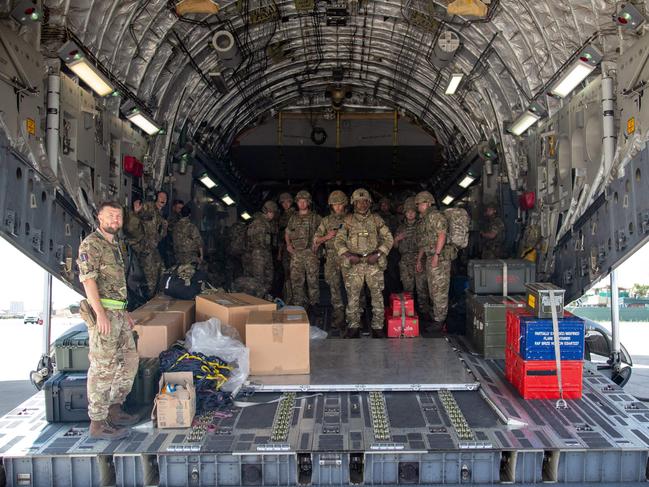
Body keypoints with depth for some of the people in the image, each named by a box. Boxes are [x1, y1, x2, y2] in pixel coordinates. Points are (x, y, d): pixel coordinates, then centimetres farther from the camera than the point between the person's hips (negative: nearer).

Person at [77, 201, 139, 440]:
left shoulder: (115, 244, 18)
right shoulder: (91, 244, -9)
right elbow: (88, 279, -18)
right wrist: (100, 313, -25)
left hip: (118, 313, 9)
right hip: (103, 313, -9)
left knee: (129, 360, 14)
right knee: (103, 368, -5)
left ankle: (114, 408, 27)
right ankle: (98, 423, 4)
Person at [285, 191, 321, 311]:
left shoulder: (315, 217, 4)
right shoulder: (293, 218, 15)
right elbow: (287, 233, 26)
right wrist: (288, 244, 12)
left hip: (310, 252, -3)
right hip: (296, 253, 3)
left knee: (312, 279, -3)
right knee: (296, 280, 3)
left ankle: (313, 304, 8)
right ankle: (299, 305, 13)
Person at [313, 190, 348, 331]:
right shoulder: (326, 221, 10)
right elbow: (316, 239, 10)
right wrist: (327, 237, -7)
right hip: (331, 258, 1)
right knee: (334, 286, 0)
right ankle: (339, 316, 7)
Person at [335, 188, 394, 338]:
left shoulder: (377, 220, 6)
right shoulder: (348, 221, 5)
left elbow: (388, 239, 4)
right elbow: (339, 240, 5)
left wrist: (378, 254, -9)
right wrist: (348, 255, -11)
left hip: (374, 264, 0)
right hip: (354, 264, 0)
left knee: (377, 295, 2)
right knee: (353, 296, 3)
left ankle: (377, 327, 13)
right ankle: (354, 327, 15)